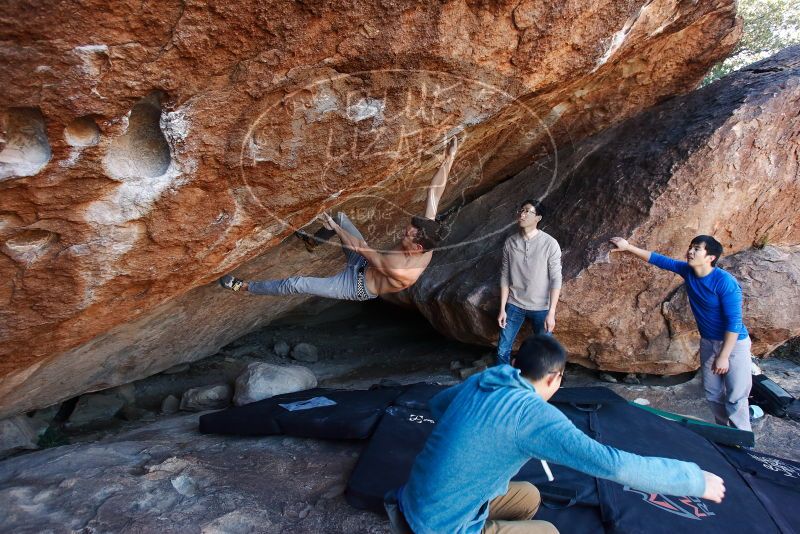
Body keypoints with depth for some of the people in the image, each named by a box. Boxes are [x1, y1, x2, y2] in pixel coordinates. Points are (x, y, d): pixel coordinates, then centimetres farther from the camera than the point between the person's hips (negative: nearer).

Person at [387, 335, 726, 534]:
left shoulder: (480, 381, 0)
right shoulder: (533, 414, -24)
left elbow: (436, 406, 18)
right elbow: (614, 464, -25)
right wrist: (695, 479, -13)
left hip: (418, 503, 7)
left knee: (528, 497, 21)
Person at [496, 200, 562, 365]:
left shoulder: (550, 244, -13)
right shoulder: (510, 242, -3)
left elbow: (556, 280, -11)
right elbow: (505, 276, 2)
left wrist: (551, 312, -15)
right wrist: (502, 308, 0)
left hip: (541, 308, -3)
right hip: (514, 305, 3)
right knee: (502, 349, 7)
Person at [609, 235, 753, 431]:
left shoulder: (725, 282, -26)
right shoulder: (688, 271, -7)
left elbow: (734, 322, -25)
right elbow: (660, 260, 2)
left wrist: (723, 356, -25)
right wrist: (628, 247, -5)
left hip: (734, 344, -7)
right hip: (708, 342, 7)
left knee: (735, 398, -3)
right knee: (713, 395, 15)